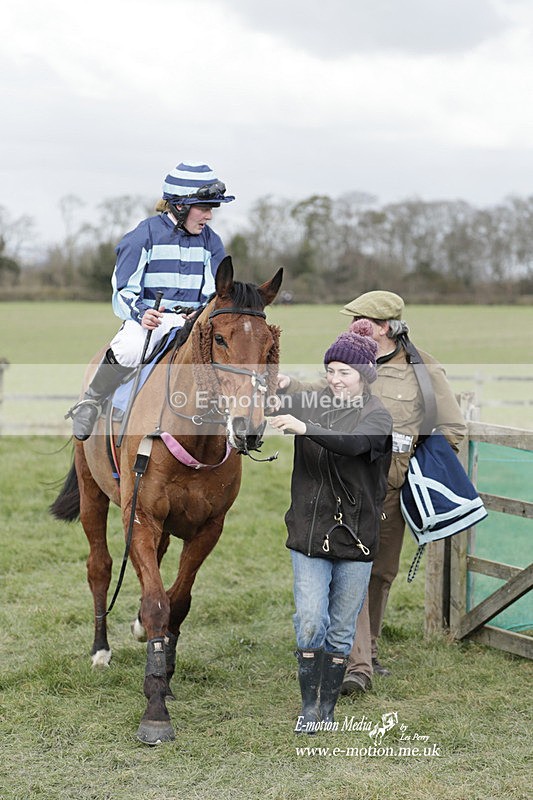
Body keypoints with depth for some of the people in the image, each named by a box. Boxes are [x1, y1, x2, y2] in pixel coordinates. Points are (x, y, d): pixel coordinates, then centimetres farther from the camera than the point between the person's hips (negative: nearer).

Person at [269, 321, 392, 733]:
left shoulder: (377, 415, -5)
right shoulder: (309, 402, 3)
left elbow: (354, 443, -27)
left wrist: (305, 428, -39)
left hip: (355, 536, -1)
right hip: (309, 532, 1)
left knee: (341, 630, 8)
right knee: (310, 623, -6)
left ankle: (328, 709, 21)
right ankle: (309, 707, 9)